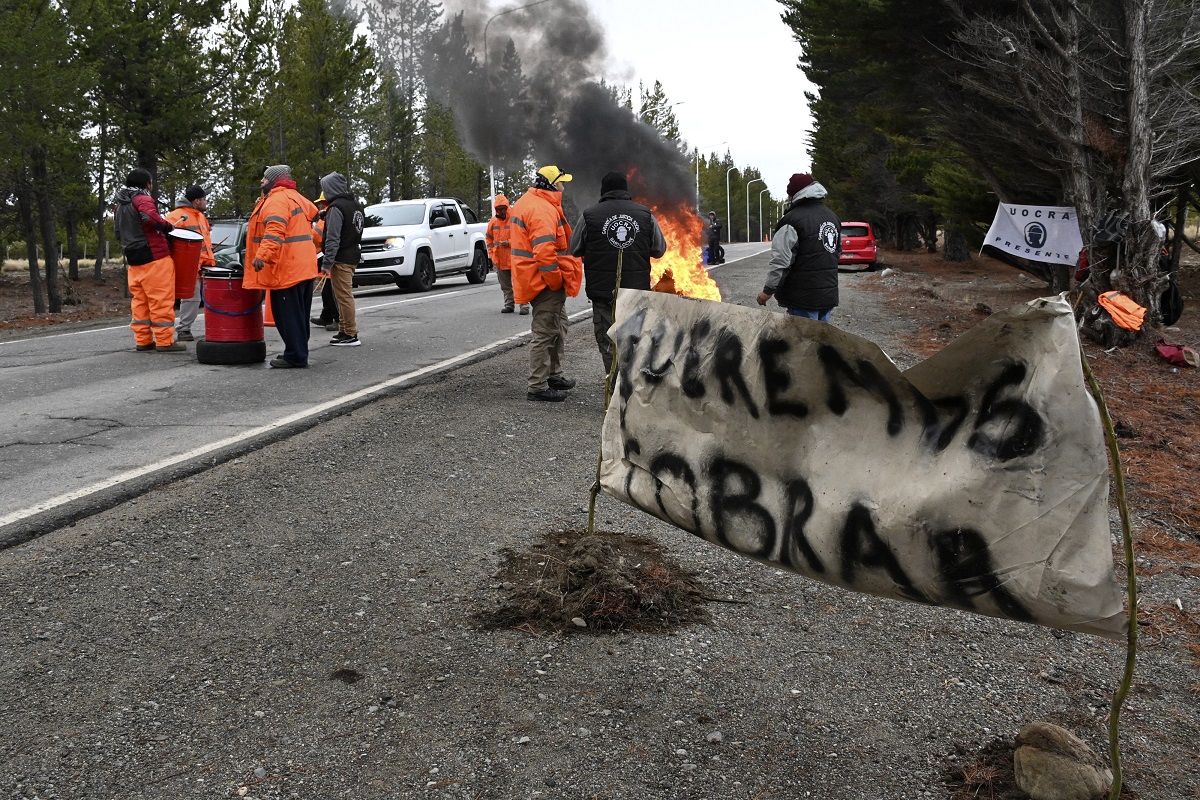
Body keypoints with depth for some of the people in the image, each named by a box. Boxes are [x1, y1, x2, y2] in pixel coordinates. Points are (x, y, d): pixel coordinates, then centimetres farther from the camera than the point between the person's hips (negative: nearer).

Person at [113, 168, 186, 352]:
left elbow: (119, 233, 22)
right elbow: (150, 216, -29)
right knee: (161, 300, -5)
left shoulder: (120, 206, 18)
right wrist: (166, 226, -15)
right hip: (154, 258, -8)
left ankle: (143, 341, 13)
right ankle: (165, 341, -5)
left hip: (134, 261, 8)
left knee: (140, 301, 11)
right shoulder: (143, 199, -9)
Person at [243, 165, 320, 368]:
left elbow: (275, 231, -27)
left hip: (286, 269, -10)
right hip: (303, 266, 10)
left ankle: (295, 356, -5)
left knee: (288, 314, -7)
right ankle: (299, 353, 22)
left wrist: (262, 255, -35)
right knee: (298, 313, 15)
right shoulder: (295, 197, 19)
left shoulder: (277, 199, -13)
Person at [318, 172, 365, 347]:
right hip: (354, 257, 10)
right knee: (344, 295, 18)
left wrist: (328, 262, -18)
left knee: (344, 296, -7)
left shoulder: (336, 207, -14)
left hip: (341, 259, -10)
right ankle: (343, 330, 25)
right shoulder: (357, 206, 15)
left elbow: (333, 238, -19)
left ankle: (351, 335, -6)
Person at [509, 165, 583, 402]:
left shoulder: (527, 203, 16)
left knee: (557, 329, 22)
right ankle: (538, 387, -3)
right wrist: (556, 280, -20)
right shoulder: (542, 209, -19)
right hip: (546, 283, -11)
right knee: (544, 333, -7)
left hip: (547, 283, 11)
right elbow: (544, 250, -29)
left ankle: (554, 376, 33)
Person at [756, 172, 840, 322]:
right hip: (828, 294, 8)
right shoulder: (832, 217, 13)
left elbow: (781, 261, -19)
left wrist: (768, 290, -11)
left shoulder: (792, 220, -15)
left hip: (804, 298, -8)